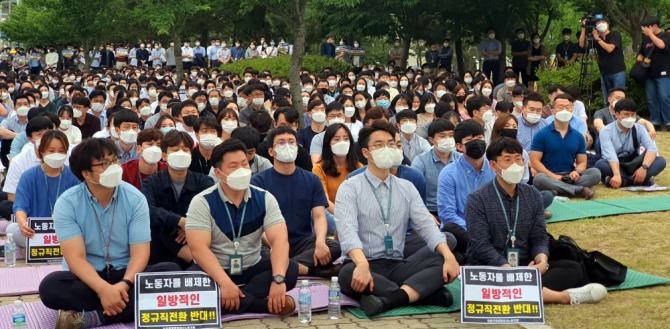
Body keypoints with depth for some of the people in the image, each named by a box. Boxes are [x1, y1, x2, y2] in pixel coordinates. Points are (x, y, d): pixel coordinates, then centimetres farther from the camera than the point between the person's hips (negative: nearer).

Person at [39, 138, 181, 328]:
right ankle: (134, 308, -27)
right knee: (50, 286, -32)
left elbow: (140, 252, -10)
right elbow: (75, 258, -18)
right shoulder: (67, 203, -10)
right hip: (87, 278, -2)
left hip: (125, 274, 2)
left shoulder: (135, 198, -5)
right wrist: (103, 289, -36)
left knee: (171, 271, -26)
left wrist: (124, 284, -31)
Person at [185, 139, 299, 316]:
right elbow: (199, 248, -23)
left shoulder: (264, 198, -5)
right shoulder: (202, 202, -12)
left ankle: (227, 302, -30)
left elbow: (279, 239, -17)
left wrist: (278, 279, -35)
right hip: (215, 270, -3)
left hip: (252, 268, 3)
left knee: (290, 268, -23)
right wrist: (225, 283, -37)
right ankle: (266, 304, -31)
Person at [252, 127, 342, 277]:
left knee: (334, 246, -26)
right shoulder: (259, 181, 1)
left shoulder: (312, 180, 9)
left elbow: (319, 216, -1)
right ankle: (314, 270, -28)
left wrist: (320, 241, -23)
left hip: (303, 242, 2)